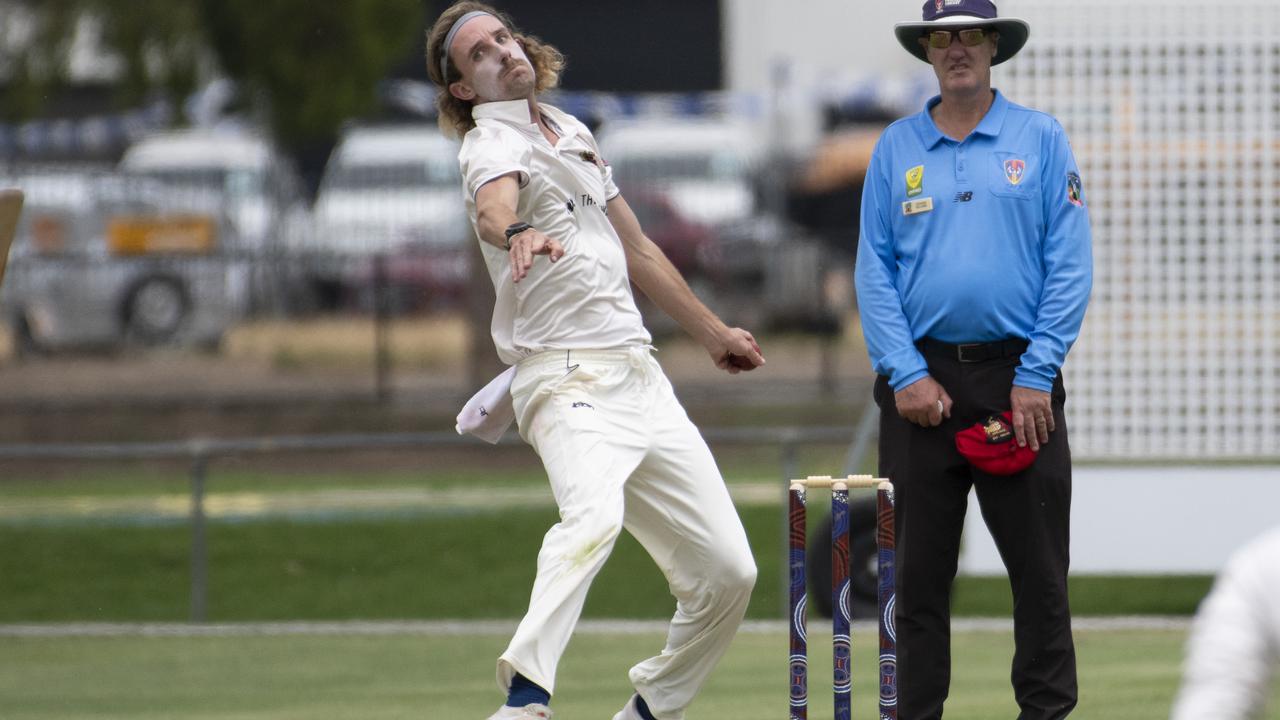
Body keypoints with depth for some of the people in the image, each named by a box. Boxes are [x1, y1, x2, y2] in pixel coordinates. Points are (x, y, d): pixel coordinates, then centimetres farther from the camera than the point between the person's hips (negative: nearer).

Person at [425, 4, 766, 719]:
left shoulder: (572, 133, 18)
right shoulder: (493, 145, -7)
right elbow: (492, 207, -32)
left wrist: (713, 332, 36)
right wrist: (516, 234, -56)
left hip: (640, 376, 8)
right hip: (568, 382, -8)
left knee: (727, 572, 5)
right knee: (593, 514, -37)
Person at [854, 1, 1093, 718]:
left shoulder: (1042, 139, 5)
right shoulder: (896, 148, 10)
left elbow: (1070, 265, -1)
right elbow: (874, 269, 6)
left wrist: (1035, 377, -9)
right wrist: (906, 374, -7)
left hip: (1017, 381, -1)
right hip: (922, 378, 1)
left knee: (1039, 564, -1)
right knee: (919, 566, 2)